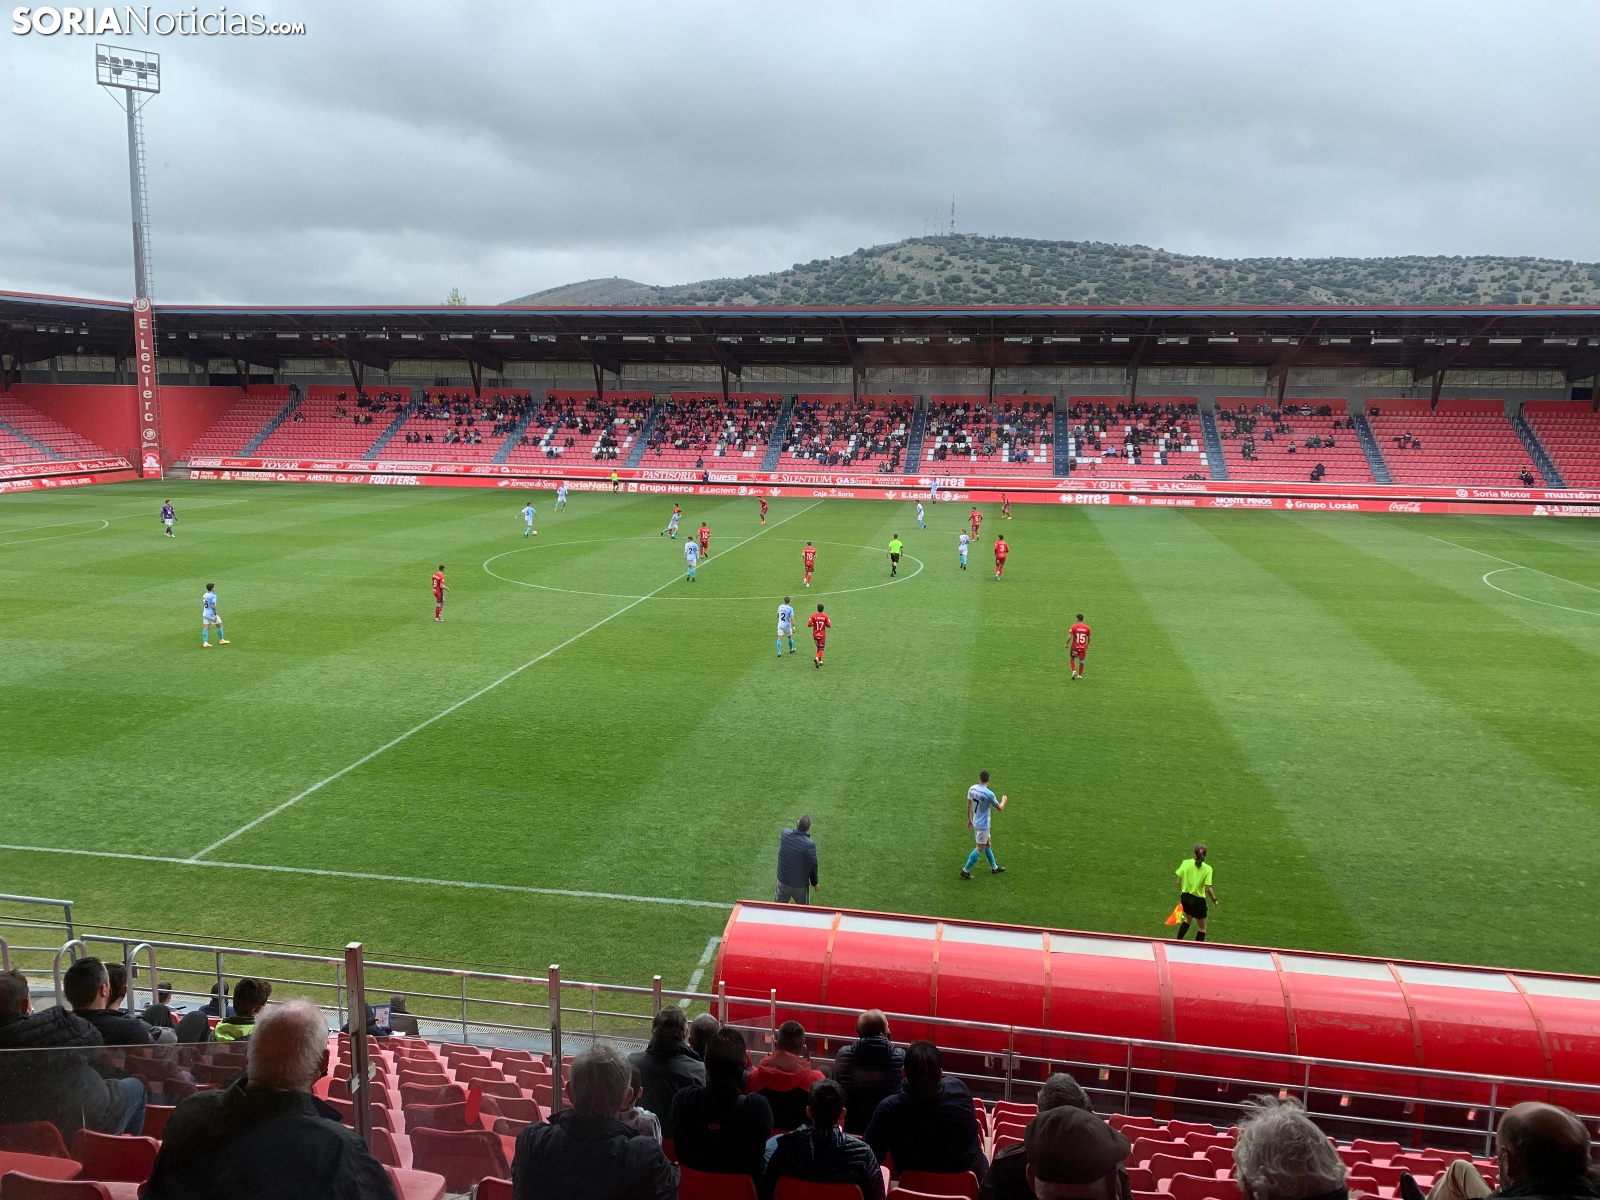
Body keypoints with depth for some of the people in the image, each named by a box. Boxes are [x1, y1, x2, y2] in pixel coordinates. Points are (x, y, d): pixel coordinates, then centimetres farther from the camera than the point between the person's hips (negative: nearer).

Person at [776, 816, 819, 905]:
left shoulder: (785, 834, -17)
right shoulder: (809, 845, -29)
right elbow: (813, 866, -16)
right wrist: (814, 883, 1)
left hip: (783, 880, 4)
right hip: (800, 885, -4)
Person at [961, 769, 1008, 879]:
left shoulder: (972, 789, -6)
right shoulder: (989, 794, -25)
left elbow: (969, 805, 6)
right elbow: (999, 807, -11)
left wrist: (969, 819, 20)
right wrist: (1004, 800, 11)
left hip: (976, 822, 7)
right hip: (983, 824, -7)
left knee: (987, 843, 21)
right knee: (980, 848, 2)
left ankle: (994, 867, 34)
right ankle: (965, 870, 4)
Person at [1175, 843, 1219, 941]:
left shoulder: (1186, 863, -7)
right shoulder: (1207, 869, -15)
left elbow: (1179, 882, -2)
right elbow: (1207, 888, -19)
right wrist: (1214, 899, -2)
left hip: (1185, 897, 4)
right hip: (1198, 900, -4)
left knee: (1188, 919, 30)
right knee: (1201, 927, 13)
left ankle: (1178, 941, 34)